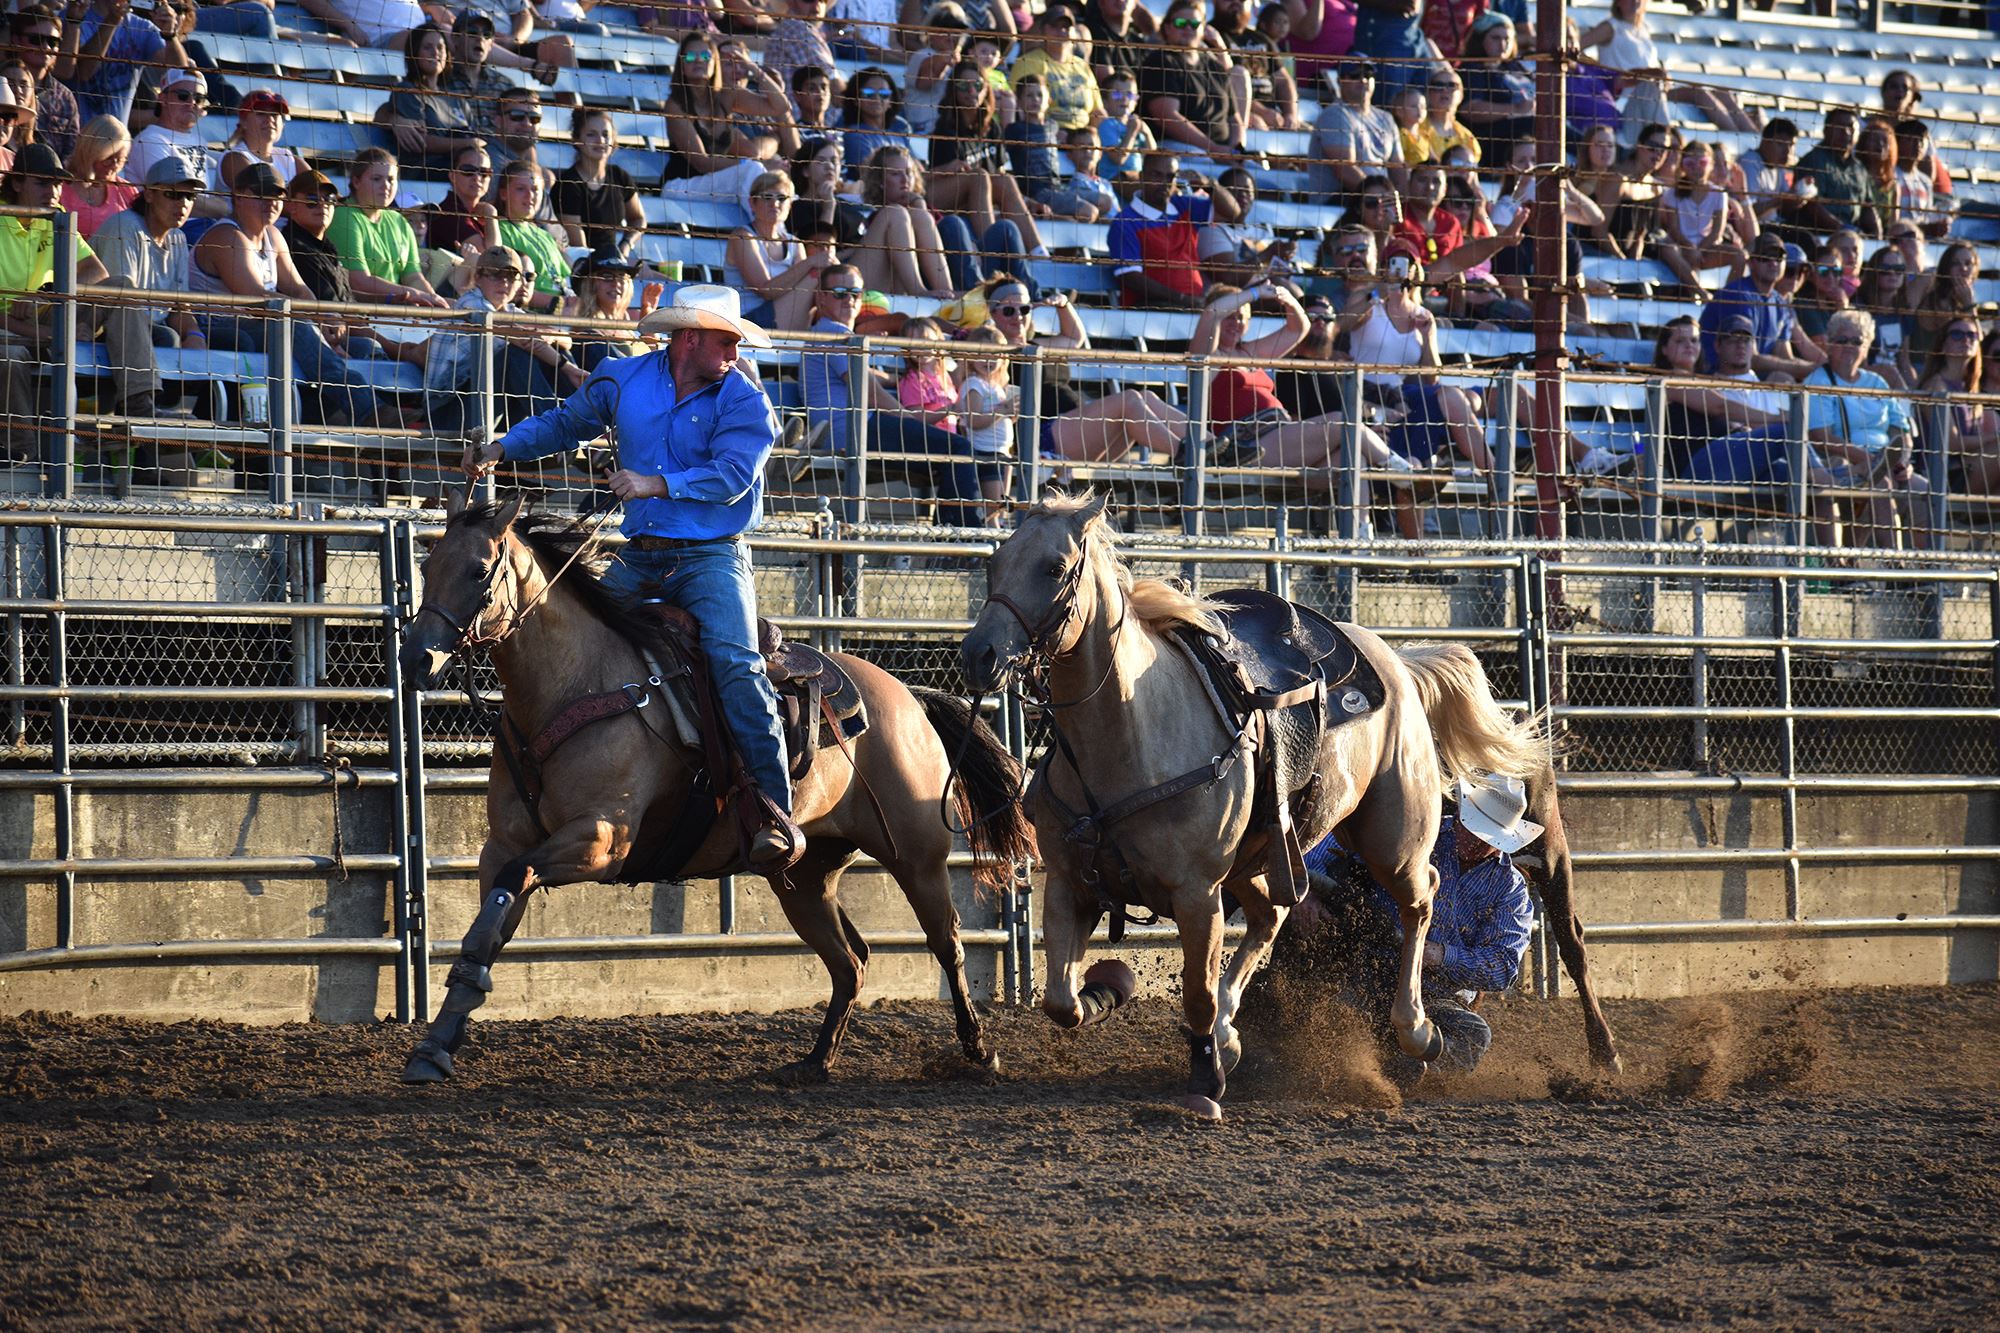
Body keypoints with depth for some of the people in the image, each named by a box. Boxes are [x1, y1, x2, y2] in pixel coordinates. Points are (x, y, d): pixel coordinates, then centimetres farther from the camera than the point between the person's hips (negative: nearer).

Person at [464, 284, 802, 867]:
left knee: (735, 661, -24)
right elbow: (564, 423, 23)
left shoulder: (743, 401, -4)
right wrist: (503, 448, 11)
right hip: (638, 557, 5)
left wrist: (658, 484, -24)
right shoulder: (624, 382, 7)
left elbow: (730, 477, -17)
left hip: (711, 558, -5)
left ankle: (777, 813, -26)